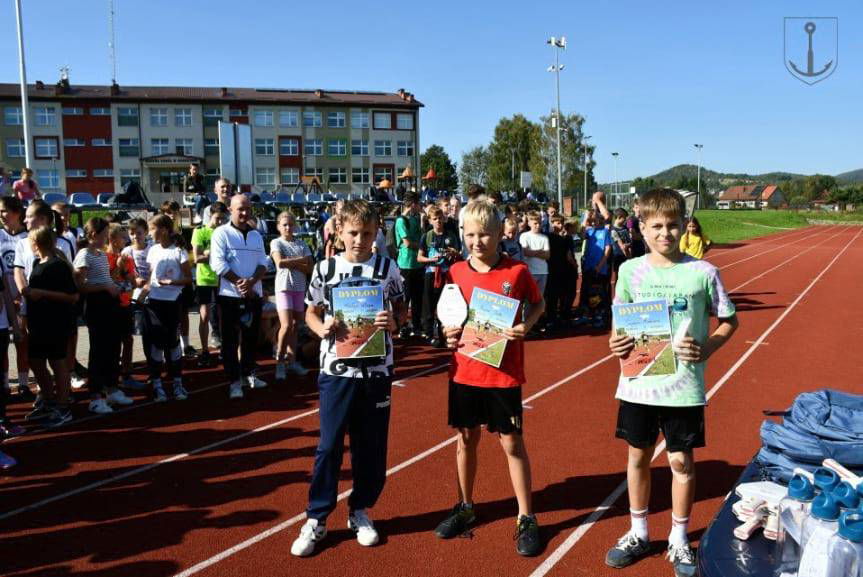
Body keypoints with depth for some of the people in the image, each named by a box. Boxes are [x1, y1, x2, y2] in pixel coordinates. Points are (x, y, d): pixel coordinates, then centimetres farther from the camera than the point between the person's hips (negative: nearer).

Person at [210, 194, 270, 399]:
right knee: (230, 339, 0)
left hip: (254, 294, 5)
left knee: (251, 336, 13)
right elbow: (218, 263, -13)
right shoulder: (221, 233, -4)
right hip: (230, 295, -5)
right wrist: (240, 283, -15)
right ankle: (235, 381, 7)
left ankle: (248, 373, 27)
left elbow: (263, 263, 4)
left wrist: (251, 282, -14)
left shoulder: (256, 235, 12)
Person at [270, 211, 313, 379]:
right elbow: (280, 262, -17)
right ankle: (279, 361, 0)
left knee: (295, 325, 8)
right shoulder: (276, 243, 1)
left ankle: (291, 361, 17)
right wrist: (301, 260, -8)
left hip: (300, 288, 4)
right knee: (286, 325, -13)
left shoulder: (302, 244, 10)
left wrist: (291, 263, -12)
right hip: (284, 287, -4)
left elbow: (310, 268, 1)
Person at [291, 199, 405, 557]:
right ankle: (316, 519, 17)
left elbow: (402, 310, 7)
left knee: (371, 447, 10)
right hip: (336, 370, -1)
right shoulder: (325, 269, 0)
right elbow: (311, 312, 8)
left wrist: (393, 322, -15)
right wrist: (321, 328, -13)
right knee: (329, 446, 3)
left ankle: (360, 511, 29)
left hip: (376, 371, 1)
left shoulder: (388, 269, -1)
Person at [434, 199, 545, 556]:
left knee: (511, 443, 5)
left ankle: (526, 518, 19)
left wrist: (526, 326, -13)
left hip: (504, 373, -3)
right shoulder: (456, 272, 0)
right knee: (466, 439, 14)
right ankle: (465, 507, 33)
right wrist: (448, 332, -8)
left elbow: (538, 303, 6)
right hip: (464, 371, 3)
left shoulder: (517, 271, -8)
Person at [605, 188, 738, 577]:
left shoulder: (703, 273, -7)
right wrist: (616, 343, -12)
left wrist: (707, 348, -13)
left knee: (682, 461, 10)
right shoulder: (630, 271, -2)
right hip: (638, 383, 2)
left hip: (684, 386, -2)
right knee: (638, 457, 14)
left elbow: (729, 321, 3)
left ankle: (679, 540, 31)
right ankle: (638, 534, 33)